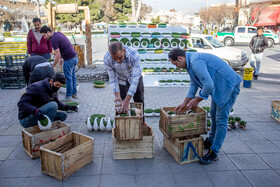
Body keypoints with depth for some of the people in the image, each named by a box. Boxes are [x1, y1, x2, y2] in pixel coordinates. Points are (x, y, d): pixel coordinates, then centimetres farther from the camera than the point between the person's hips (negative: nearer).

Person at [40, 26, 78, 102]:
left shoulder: (54, 39, -18)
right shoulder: (58, 33, 11)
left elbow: (58, 55, -20)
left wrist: (52, 66, -10)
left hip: (69, 59, -10)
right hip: (74, 57, 10)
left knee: (68, 78, 0)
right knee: (72, 76, 17)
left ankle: (68, 96, 8)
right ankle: (74, 93, 26)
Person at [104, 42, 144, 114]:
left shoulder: (134, 54, -39)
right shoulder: (107, 59, -31)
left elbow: (135, 78, -39)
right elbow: (112, 78, -19)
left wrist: (127, 100, -42)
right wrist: (117, 95, -29)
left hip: (136, 78, -1)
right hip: (121, 80, 1)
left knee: (139, 103, 12)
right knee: (120, 105, -1)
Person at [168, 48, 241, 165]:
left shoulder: (196, 62, -27)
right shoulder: (191, 62, 7)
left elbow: (208, 85, -30)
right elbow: (194, 85, 16)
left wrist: (196, 100, -15)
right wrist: (185, 103, 15)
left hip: (229, 86, -11)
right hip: (218, 87, 11)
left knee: (220, 120, -6)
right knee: (214, 114, 22)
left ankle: (214, 153, 2)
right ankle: (211, 141, 40)